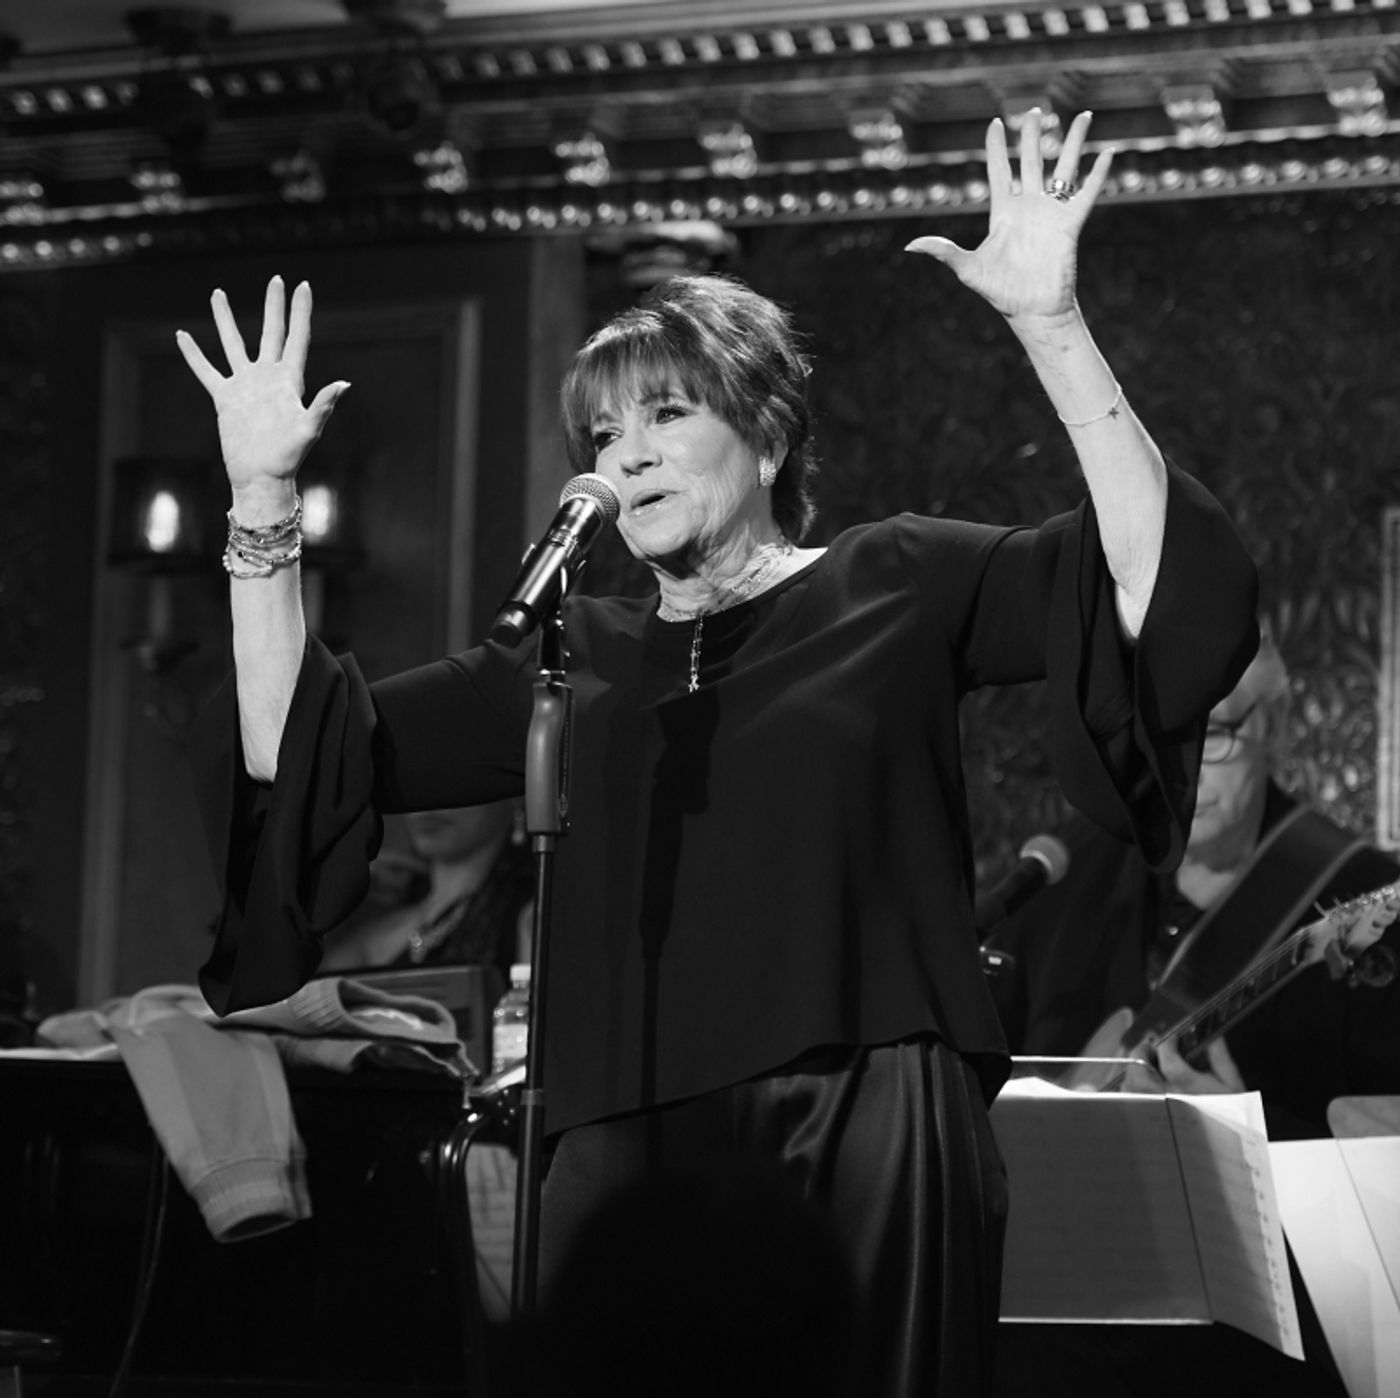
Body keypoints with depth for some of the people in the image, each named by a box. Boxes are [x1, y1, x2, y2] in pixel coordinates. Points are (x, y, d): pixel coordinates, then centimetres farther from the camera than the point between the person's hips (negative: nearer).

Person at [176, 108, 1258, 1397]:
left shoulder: (895, 588, 8)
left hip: (866, 1144, -3)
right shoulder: (579, 657, 16)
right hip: (631, 1152, 3)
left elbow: (1163, 591, -6)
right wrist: (263, 501, 4)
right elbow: (298, 759, 12)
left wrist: (1051, 327, -15)